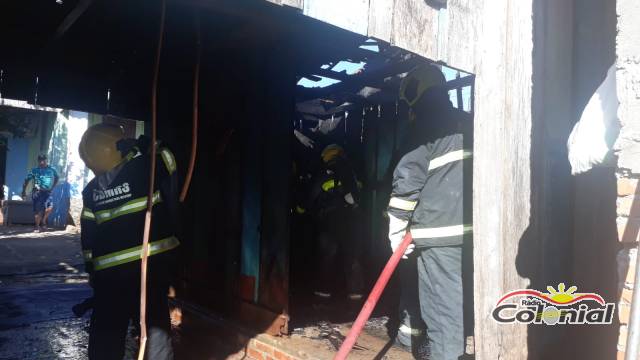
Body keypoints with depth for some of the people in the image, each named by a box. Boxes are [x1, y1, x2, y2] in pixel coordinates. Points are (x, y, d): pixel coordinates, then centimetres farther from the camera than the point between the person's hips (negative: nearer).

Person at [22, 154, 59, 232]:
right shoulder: (35, 170, 0)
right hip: (37, 192, -2)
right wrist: (24, 191, 2)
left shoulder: (51, 170, 6)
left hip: (47, 192, 2)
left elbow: (57, 178, 24)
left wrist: (52, 187, 16)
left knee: (50, 207, -18)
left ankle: (43, 220, 7)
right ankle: (37, 227, 11)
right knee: (38, 210, -3)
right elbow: (27, 180, 4)